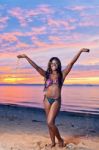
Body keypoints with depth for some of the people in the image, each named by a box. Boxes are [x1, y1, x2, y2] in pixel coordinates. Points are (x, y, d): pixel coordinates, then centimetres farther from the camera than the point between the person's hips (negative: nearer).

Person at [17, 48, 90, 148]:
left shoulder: (62, 74, 1)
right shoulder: (47, 75, 5)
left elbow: (72, 63, -5)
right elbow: (36, 66, -2)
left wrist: (80, 51, -9)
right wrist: (26, 57, -9)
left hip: (56, 100, -3)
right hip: (47, 100, 3)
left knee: (50, 123, -11)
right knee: (50, 123, 11)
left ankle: (60, 139, 12)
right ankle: (53, 142, 26)